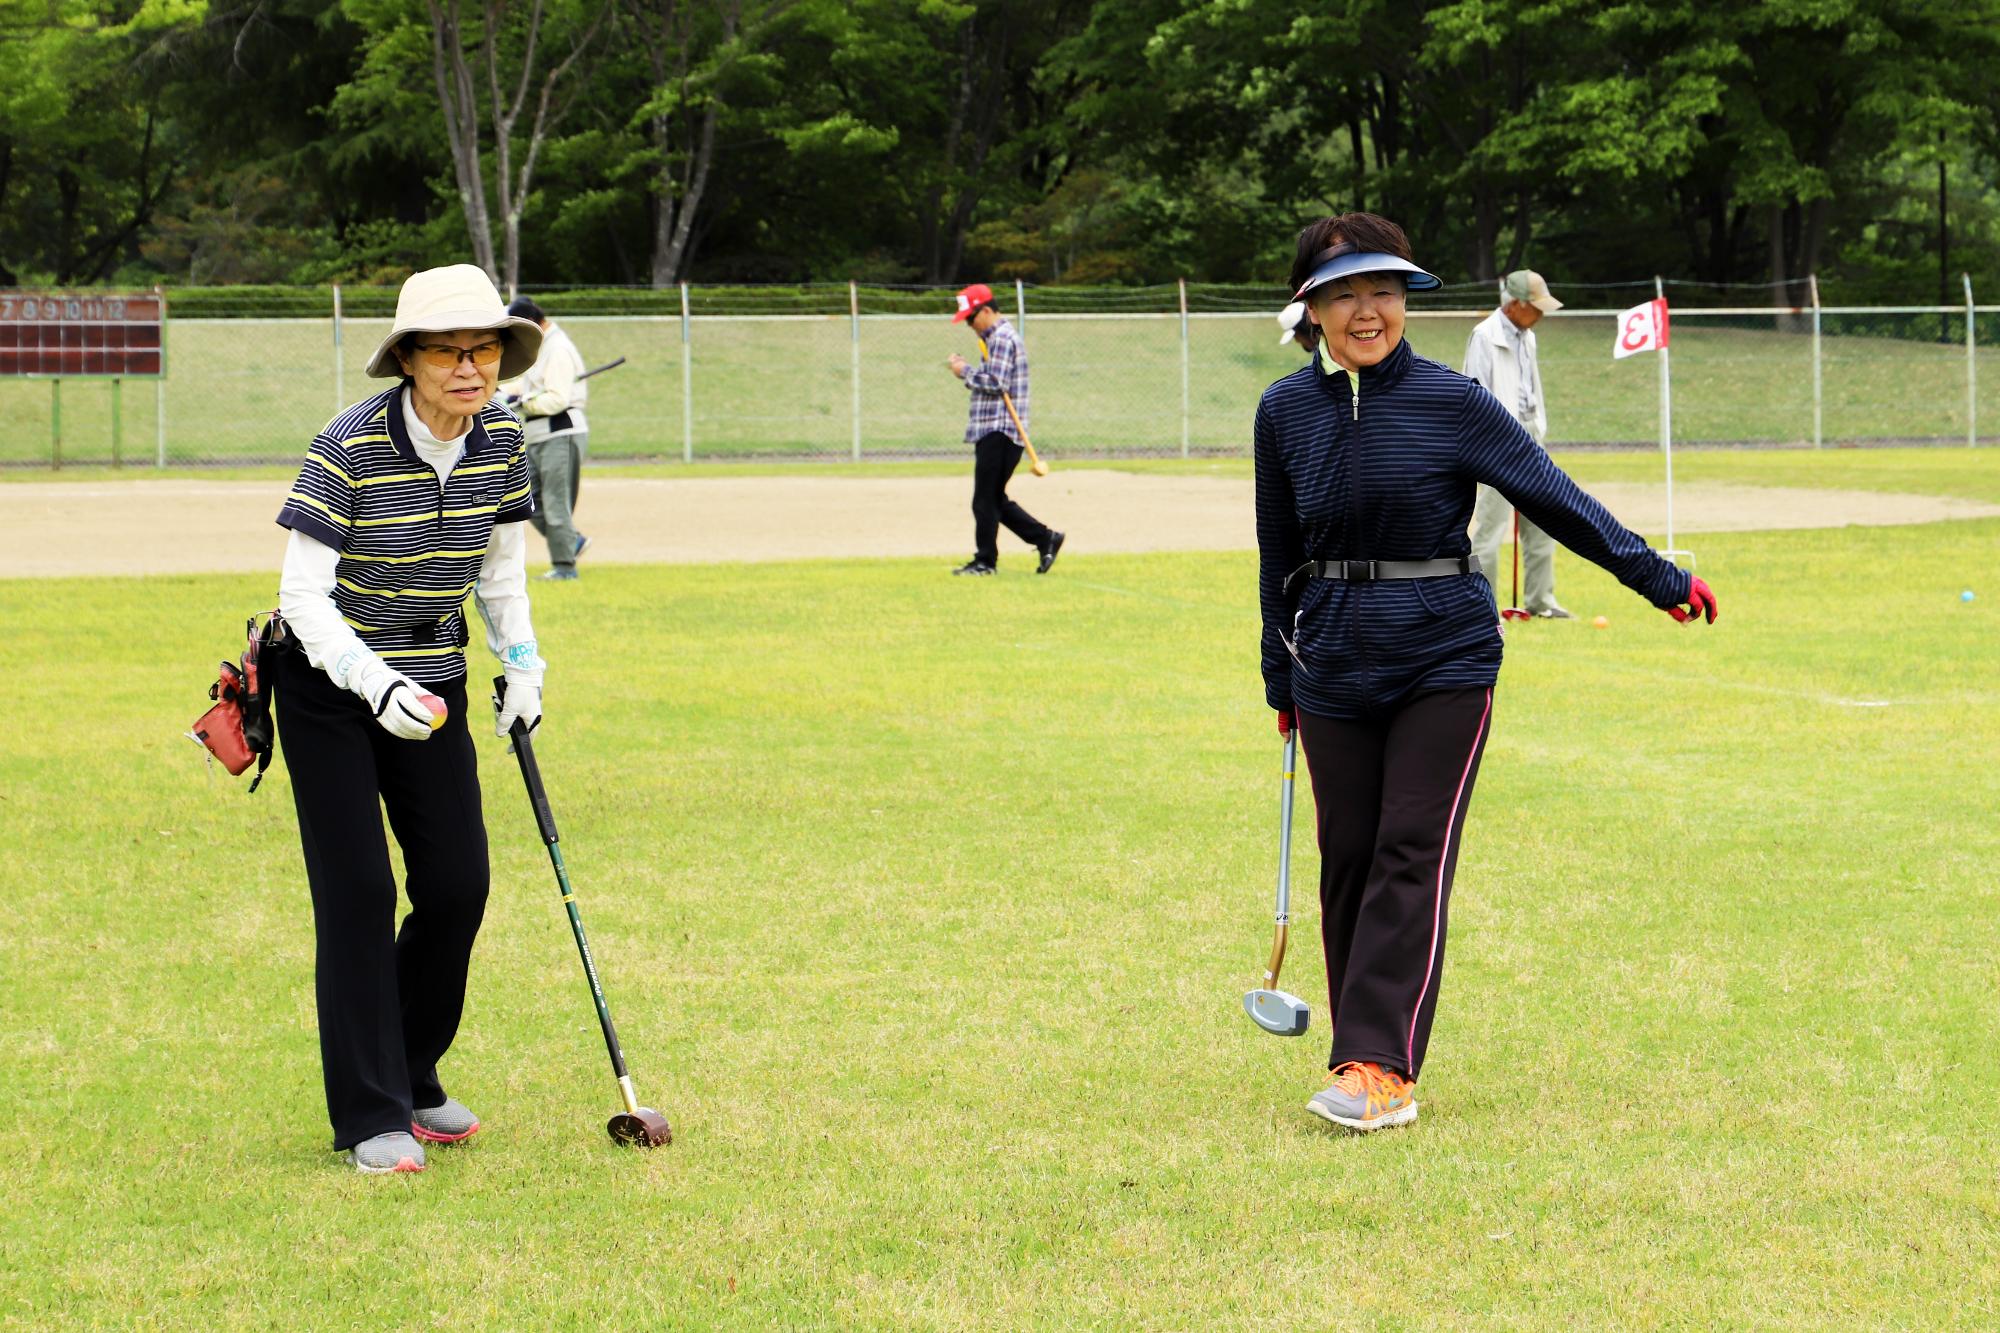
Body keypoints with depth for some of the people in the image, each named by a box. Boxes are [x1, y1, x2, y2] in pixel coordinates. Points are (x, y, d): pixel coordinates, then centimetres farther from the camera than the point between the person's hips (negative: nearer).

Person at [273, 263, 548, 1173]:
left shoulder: (502, 441, -6)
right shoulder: (348, 449, -23)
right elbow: (303, 595, -23)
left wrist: (523, 663, 5)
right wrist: (375, 683, -34)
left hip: (432, 687, 5)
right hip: (330, 684, -5)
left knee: (458, 886, 3)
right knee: (358, 891, -8)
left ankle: (411, 1076, 24)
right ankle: (371, 1115, 1)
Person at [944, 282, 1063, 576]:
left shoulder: (1002, 338, -12)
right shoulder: (997, 337, 21)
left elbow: (995, 383, -21)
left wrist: (965, 371, -9)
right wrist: (967, 371, 5)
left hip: (998, 431, -11)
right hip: (994, 430, 11)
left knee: (986, 500, -6)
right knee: (994, 499, 12)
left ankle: (985, 560, -2)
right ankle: (1045, 538, 13)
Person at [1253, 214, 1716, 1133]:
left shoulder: (1449, 402, -6)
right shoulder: (1285, 412, 4)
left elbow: (1552, 496, -6)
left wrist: (1659, 580, -11)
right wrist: (1281, 681, 18)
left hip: (1444, 656, -3)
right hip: (1334, 666, 3)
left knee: (1412, 854, -9)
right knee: (1348, 859, 5)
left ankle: (1380, 1066, -13)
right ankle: (1362, 1051, 15)